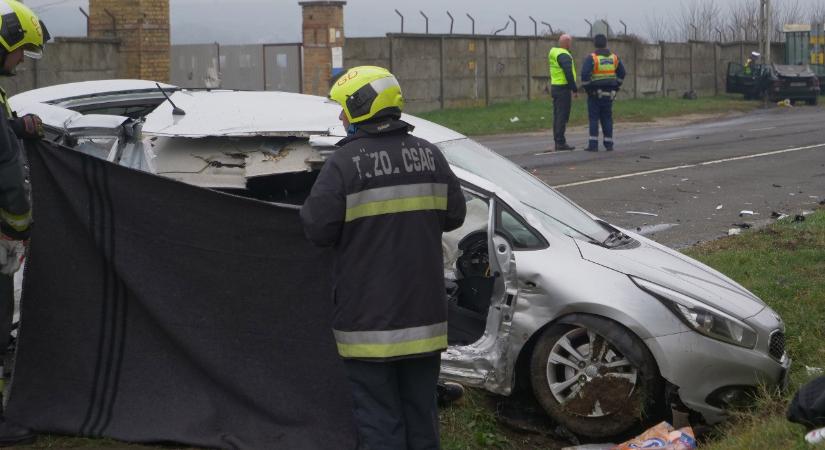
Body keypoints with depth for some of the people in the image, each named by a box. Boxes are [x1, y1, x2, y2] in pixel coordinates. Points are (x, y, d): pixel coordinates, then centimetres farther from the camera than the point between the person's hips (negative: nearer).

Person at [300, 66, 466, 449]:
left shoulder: (345, 162, -14)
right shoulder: (429, 155, 3)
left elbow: (317, 228, -15)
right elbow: (454, 215, 8)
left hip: (368, 317, -5)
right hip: (424, 312, 5)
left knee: (378, 417, 1)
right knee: (421, 408, 17)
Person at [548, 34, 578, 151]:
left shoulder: (554, 53, 15)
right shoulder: (564, 56, -15)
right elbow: (569, 74, -22)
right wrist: (575, 89, -17)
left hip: (555, 87, 10)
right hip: (563, 89, -10)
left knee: (557, 116, 10)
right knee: (562, 116, -8)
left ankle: (557, 142, 13)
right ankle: (561, 142, -9)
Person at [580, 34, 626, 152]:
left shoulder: (591, 58, -9)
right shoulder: (614, 57, 6)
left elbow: (585, 74, -18)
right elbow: (622, 73, 10)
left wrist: (586, 88, -6)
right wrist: (616, 87, 16)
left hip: (595, 93, -4)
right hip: (609, 93, 4)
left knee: (594, 118, -1)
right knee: (607, 118, 10)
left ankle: (593, 144, -6)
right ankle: (609, 144, 9)